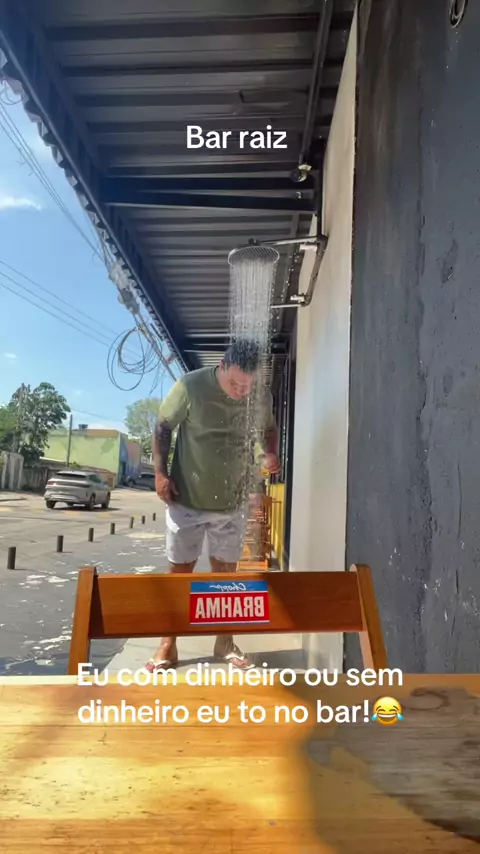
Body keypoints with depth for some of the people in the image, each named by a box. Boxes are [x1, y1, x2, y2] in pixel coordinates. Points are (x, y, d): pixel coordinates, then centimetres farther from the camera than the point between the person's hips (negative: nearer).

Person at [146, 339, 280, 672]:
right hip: (187, 499, -2)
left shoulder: (262, 396, -7)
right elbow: (163, 427, -5)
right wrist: (161, 473, -11)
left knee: (226, 571, 12)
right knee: (180, 570, 7)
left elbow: (268, 428, 13)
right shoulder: (190, 386, -16)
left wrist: (272, 454, -8)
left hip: (233, 501, 3)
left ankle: (225, 641, 29)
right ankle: (168, 644, 21)